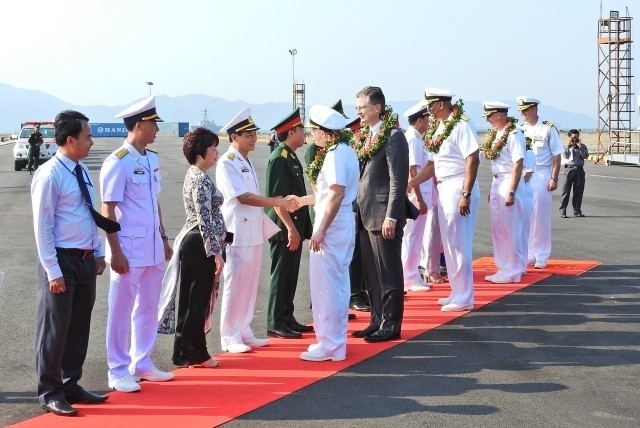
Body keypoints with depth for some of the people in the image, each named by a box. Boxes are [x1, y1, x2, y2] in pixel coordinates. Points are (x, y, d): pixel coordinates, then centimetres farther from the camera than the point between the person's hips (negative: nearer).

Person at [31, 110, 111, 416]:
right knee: (55, 329, 1)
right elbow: (42, 227, -16)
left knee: (79, 326, 15)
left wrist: (98, 253, 15)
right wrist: (53, 271, -17)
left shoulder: (81, 171, 10)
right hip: (62, 260, -8)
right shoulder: (50, 176, -15)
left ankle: (70, 385, 27)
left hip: (85, 259, 8)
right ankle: (49, 392, 13)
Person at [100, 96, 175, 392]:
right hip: (129, 249, -7)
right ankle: (118, 371, 13)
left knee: (148, 308, 15)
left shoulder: (152, 159, 10)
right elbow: (108, 210, -14)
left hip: (153, 248, 7)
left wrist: (164, 239, 17)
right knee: (121, 311, 3)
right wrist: (116, 252, -16)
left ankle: (142, 363, 27)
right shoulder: (118, 162, -13)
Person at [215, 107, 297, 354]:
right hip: (237, 233, -8)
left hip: (254, 232, 8)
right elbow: (243, 197, -20)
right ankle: (229, 337, 5)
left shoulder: (247, 162, 15)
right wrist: (277, 202, -20)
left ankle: (244, 332, 20)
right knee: (235, 285, -3)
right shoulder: (227, 163, -12)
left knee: (250, 284, 12)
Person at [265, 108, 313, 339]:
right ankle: (275, 324, 5)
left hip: (295, 227, 9)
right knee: (281, 275, -2)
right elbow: (277, 198, -22)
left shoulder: (292, 158, 13)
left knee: (290, 276, 14)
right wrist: (291, 228, -24)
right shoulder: (279, 158, -16)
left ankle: (287, 319, 23)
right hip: (284, 229, -9)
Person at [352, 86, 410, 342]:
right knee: (371, 275, 14)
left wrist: (391, 217, -19)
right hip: (365, 216, 9)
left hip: (383, 217, -9)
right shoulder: (364, 137, 14)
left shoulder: (393, 137, -12)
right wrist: (358, 211, 13)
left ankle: (391, 326, 9)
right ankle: (377, 321, 23)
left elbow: (398, 180, -16)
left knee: (389, 274, 0)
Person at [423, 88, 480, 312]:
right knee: (449, 243, 14)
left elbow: (473, 159, -20)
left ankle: (464, 298, 4)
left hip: (458, 189, -9)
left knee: (459, 244, -4)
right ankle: (457, 292, 24)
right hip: (444, 189, 9)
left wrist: (466, 194, -23)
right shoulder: (438, 127, 10)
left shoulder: (461, 125, -15)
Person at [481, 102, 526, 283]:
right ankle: (503, 267, 22)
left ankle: (512, 272, 6)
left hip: (508, 184, -9)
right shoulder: (496, 134, 12)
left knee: (510, 229, -2)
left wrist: (511, 192, -22)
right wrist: (493, 189, 14)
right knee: (497, 229, 13)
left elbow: (518, 164, -19)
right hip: (496, 184, 9)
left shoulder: (514, 134, -14)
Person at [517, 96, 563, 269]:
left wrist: (554, 178, -9)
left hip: (541, 175, -4)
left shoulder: (548, 128, 0)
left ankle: (541, 257, 6)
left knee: (540, 216, -2)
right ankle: (527, 255, 14)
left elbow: (556, 156, -2)